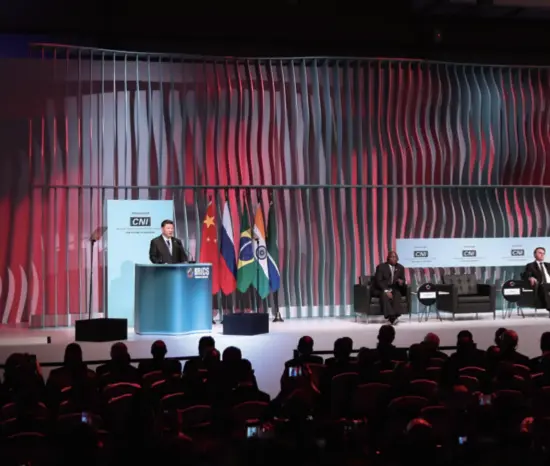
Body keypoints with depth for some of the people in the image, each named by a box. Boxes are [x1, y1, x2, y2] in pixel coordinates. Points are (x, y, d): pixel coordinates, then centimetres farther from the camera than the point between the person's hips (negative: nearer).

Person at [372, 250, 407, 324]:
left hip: (394, 289, 4)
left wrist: (401, 282, -16)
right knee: (385, 295, -35)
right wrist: (386, 291, -26)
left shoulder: (400, 268, 8)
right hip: (381, 289, -4)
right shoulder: (381, 267, -6)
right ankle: (391, 316, -46)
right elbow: (378, 281, -12)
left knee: (397, 294, -30)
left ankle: (396, 315, -40)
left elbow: (403, 280, 11)